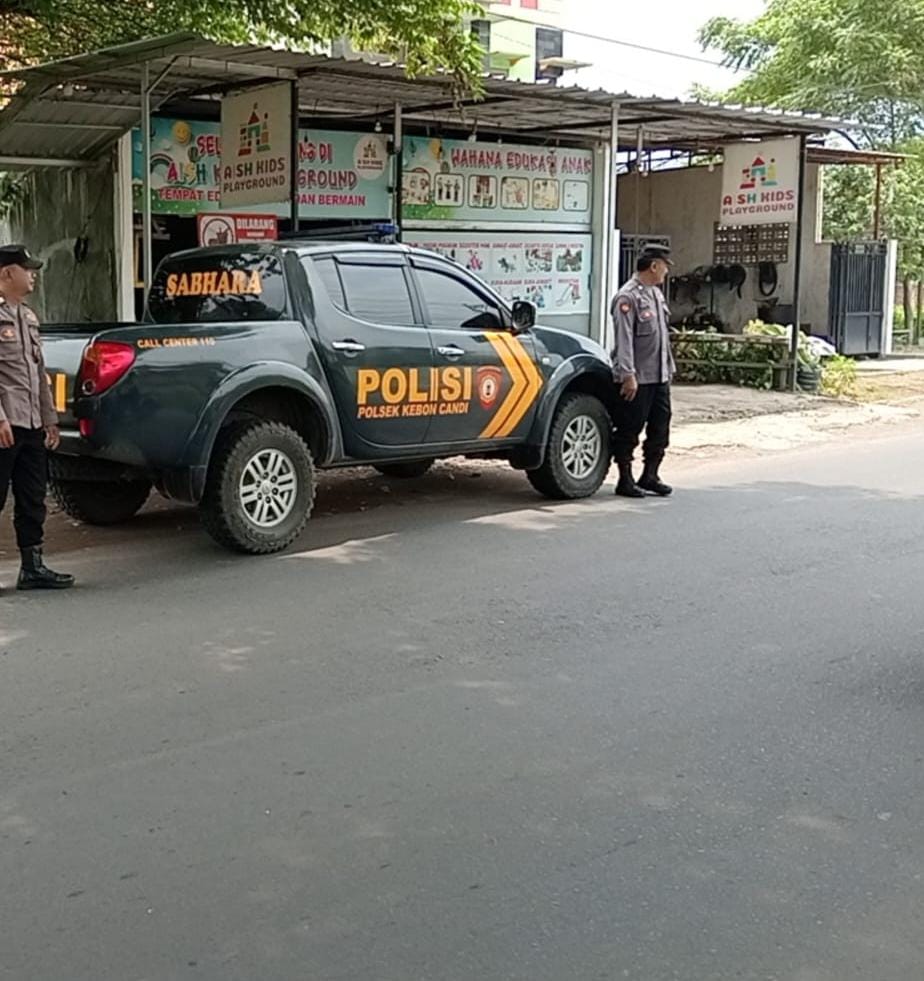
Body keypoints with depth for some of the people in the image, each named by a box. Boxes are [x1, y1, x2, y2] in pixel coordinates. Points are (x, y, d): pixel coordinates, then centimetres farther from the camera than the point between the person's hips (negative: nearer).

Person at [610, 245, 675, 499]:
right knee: (629, 431, 0)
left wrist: (669, 367, 20)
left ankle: (649, 476, 22)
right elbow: (624, 339, -18)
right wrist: (628, 375, -22)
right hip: (637, 379, -9)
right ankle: (625, 480, 9)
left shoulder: (656, 293, 15)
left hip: (660, 376, 9)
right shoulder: (628, 297, -13)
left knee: (660, 428, 11)